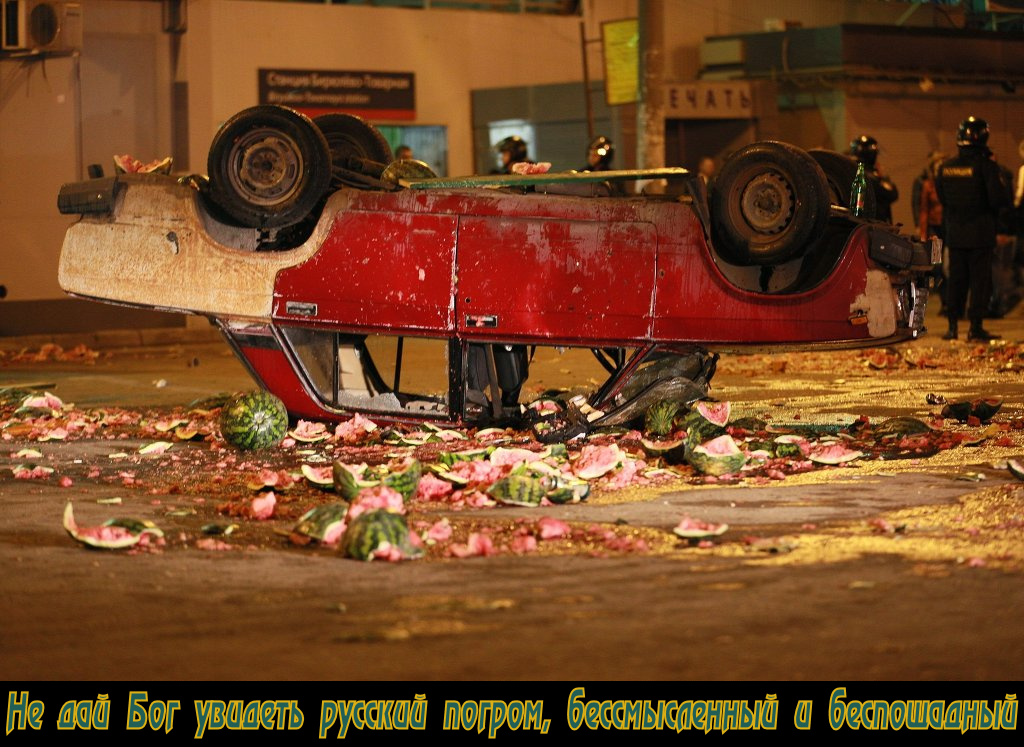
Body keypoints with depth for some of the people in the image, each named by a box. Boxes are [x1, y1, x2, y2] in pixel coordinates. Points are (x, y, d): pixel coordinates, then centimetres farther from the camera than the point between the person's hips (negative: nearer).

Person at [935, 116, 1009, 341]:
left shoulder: (945, 168, 3)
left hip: (954, 232, 5)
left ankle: (952, 326, 11)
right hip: (980, 233, -4)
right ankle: (975, 326, -2)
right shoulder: (986, 165, -14)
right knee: (980, 279, 2)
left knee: (956, 280, 11)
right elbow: (998, 199, -16)